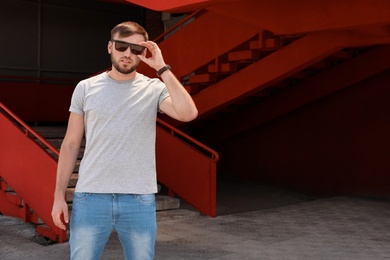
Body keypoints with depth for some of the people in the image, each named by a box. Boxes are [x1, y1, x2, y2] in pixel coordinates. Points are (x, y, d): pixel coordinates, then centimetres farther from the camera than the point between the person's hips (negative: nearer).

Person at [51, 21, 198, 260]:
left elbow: (188, 113, -17)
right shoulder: (86, 88, 5)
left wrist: (162, 67, -13)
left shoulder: (154, 89, 1)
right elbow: (71, 144, 7)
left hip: (140, 200, 0)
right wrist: (59, 196, 3)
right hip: (90, 198, 1)